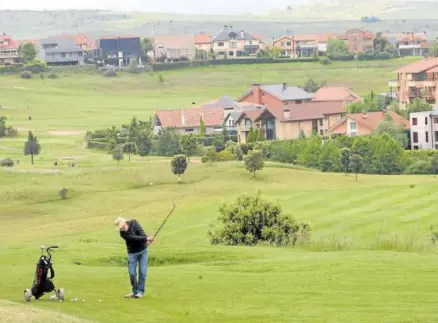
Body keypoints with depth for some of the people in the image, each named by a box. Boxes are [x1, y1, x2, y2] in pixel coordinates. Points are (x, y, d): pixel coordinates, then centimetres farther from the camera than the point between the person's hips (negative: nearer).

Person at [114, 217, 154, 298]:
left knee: (142, 272, -5)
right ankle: (135, 291, 13)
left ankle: (140, 291, 2)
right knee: (132, 273, -4)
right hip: (132, 252, -1)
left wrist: (146, 240, -42)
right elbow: (135, 238, -29)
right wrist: (146, 238, -39)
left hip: (143, 250, 1)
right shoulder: (123, 233, -18)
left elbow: (141, 232, -26)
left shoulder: (133, 223, -12)